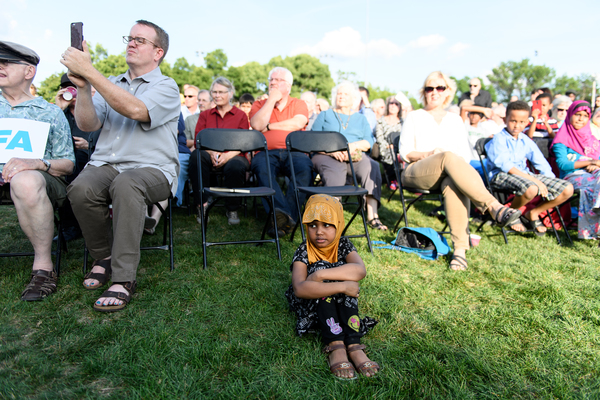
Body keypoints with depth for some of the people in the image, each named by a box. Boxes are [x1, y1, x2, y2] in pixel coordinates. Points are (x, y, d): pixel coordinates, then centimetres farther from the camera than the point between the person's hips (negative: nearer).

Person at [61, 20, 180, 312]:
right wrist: (82, 86, -9)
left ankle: (124, 278, -29)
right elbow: (87, 125, 6)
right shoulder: (110, 85, 20)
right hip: (106, 164, 4)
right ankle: (103, 256, -2)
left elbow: (135, 110, -20)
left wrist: (89, 72, -19)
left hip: (152, 169, -4)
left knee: (125, 184, -37)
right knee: (80, 188, -28)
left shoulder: (166, 87, 3)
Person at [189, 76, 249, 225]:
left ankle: (232, 209, -15)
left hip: (233, 156, -2)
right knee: (196, 155, -34)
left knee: (235, 167, -39)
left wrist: (227, 155, -18)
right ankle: (202, 205, -27)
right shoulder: (205, 115, 21)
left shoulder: (241, 115, 14)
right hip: (209, 157, 2)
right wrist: (211, 153, -14)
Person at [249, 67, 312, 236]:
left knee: (305, 168, -33)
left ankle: (282, 217, -36)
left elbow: (297, 124, -3)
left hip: (294, 151, 0)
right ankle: (286, 215, -46)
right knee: (262, 168, -35)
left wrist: (269, 126, 1)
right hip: (266, 152, 0)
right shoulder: (259, 104, 20)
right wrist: (272, 99, 3)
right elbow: (257, 125, -2)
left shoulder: (299, 104, 20)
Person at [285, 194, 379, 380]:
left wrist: (321, 275, -39)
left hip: (340, 303, 3)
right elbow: (299, 289, -36)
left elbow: (360, 270, -31)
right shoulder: (303, 252, -17)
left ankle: (353, 344, -34)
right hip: (311, 304, -2)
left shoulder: (343, 245, -8)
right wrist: (342, 287, -40)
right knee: (320, 266, -30)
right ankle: (335, 345, -38)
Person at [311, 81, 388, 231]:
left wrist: (352, 146, -12)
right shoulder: (325, 115, 23)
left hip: (355, 156, 2)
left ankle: (372, 215, -35)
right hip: (327, 155, -2)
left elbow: (369, 142, 10)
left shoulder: (361, 118, 27)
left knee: (372, 167, -31)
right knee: (336, 172, -38)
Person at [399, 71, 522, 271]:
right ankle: (495, 208, -46)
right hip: (417, 172, -2)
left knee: (453, 184, -39)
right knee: (448, 157, -37)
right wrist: (428, 154, -12)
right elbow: (405, 152, 6)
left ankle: (460, 249, -46)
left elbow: (466, 154, 14)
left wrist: (456, 164, -10)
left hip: (449, 171, 2)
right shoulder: (413, 117, 17)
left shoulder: (455, 120, 23)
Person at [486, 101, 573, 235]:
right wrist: (533, 180, -24)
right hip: (501, 175, -7)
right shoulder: (499, 139, -7)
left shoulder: (526, 141, 15)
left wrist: (551, 183, 1)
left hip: (525, 175, 7)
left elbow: (542, 165, 17)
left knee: (567, 189, -7)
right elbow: (506, 165, -19)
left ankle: (533, 213, 12)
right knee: (531, 189, -40)